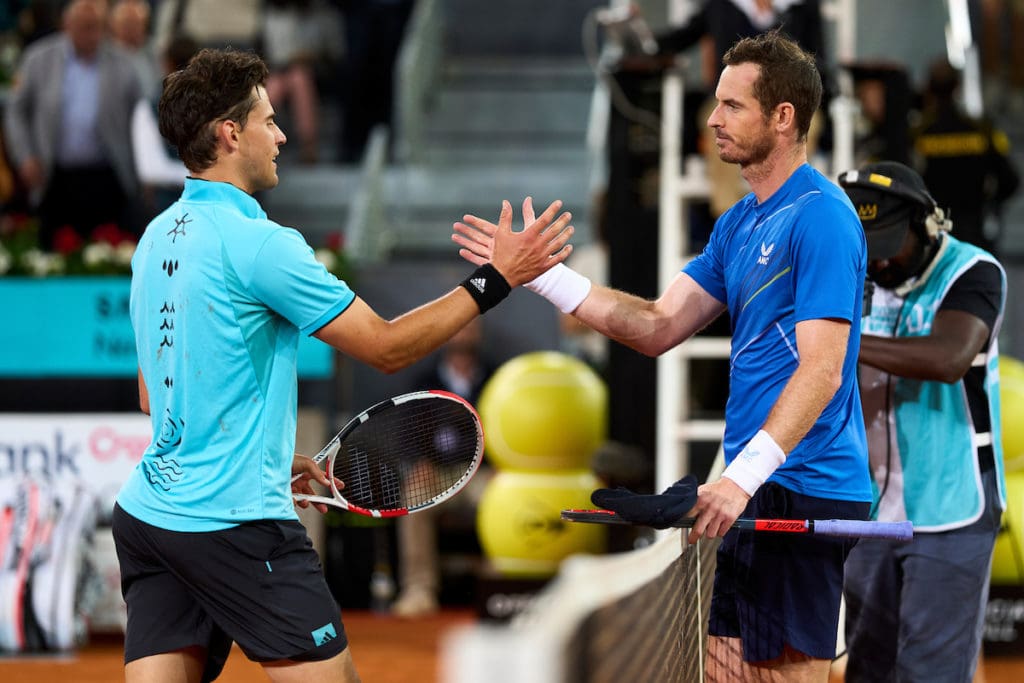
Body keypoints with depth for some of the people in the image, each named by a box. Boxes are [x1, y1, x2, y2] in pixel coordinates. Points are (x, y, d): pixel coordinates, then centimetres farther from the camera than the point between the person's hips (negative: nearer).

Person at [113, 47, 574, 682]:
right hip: (238, 522, -8)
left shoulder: (158, 238, 12)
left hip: (146, 511, 8)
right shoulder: (257, 242, -14)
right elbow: (387, 346, -10)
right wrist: (496, 278, -4)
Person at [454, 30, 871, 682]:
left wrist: (745, 474, -28)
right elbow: (659, 327, 17)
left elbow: (822, 369, -20)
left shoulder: (821, 216, -13)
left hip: (802, 490, -10)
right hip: (756, 494, 10)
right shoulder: (739, 223, 18)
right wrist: (540, 273, 11)